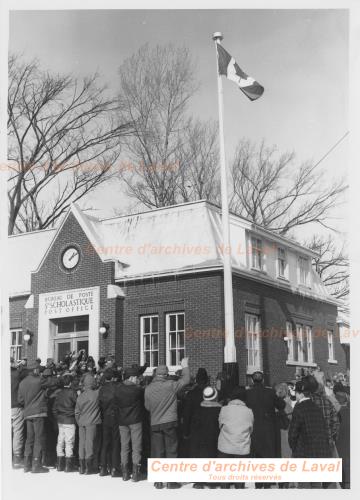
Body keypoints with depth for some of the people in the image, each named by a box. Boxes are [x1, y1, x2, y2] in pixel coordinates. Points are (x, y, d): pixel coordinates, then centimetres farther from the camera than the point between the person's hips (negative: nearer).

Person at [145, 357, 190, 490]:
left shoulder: (148, 389, -2)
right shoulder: (170, 385, -12)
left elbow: (147, 406, 9)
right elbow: (186, 380, -1)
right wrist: (185, 366, 14)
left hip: (155, 424, 3)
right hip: (169, 423, -3)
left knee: (157, 453, 10)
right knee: (171, 452, 6)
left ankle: (158, 481, 15)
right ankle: (171, 481, 8)